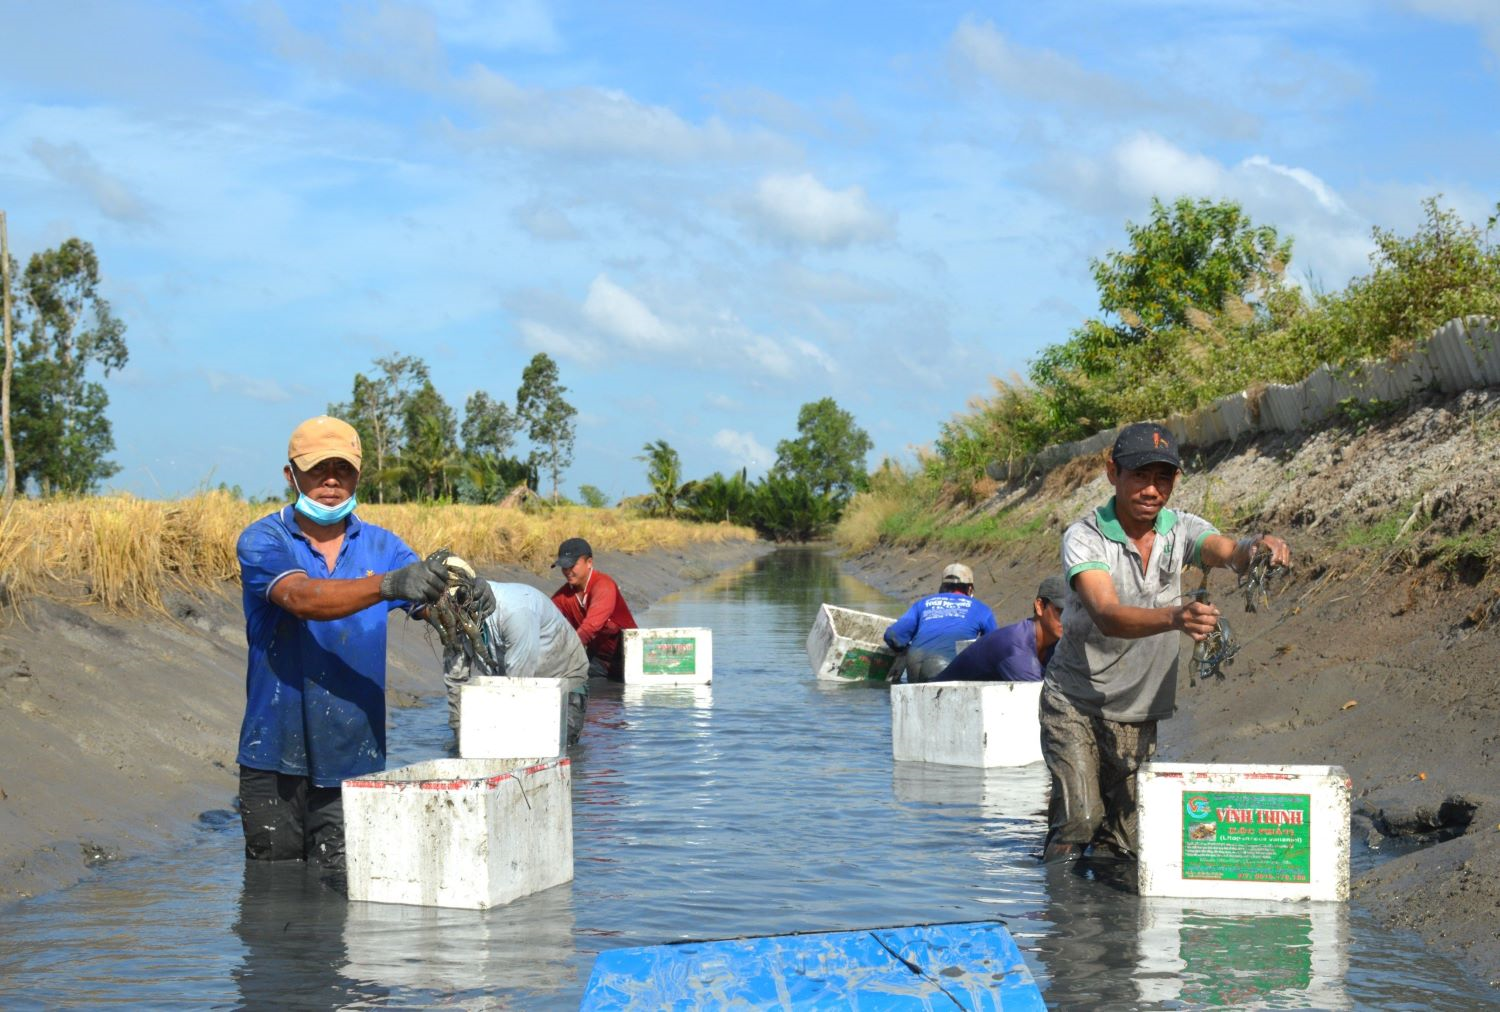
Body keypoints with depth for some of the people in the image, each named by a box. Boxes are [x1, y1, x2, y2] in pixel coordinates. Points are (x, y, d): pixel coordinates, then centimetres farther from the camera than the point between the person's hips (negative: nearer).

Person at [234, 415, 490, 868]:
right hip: (275, 757, -2)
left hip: (353, 760, 2)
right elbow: (302, 598, -22)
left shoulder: (381, 546, 9)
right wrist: (389, 584, -37)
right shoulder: (262, 541, -3)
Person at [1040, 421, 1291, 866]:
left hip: (1139, 715, 4)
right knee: (1079, 818, -19)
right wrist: (1174, 617, -50)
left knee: (1126, 843, 3)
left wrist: (1257, 546, -46)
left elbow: (1227, 553, -21)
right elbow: (1107, 617, -32)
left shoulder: (1181, 529, -1)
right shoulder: (1084, 537, -16)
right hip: (1075, 705, -4)